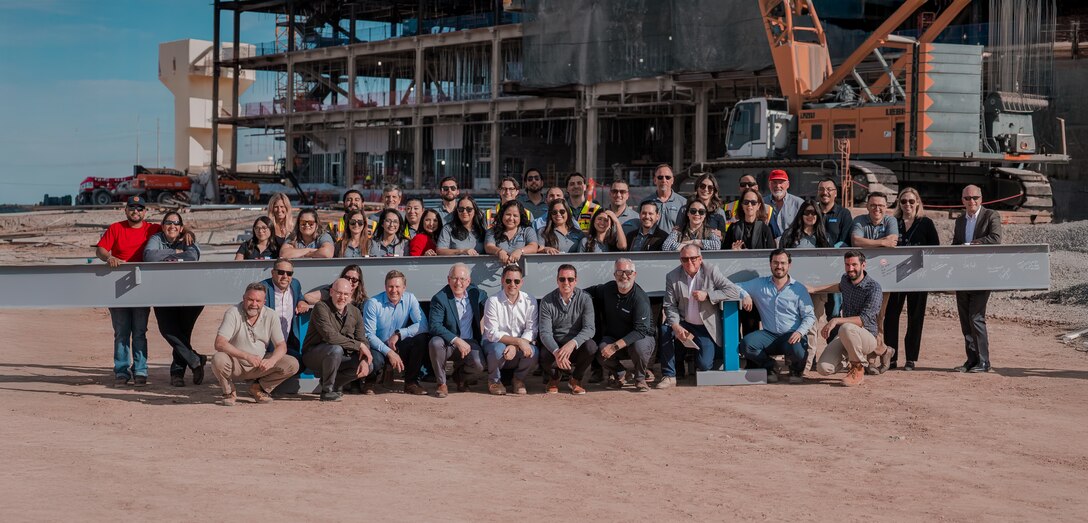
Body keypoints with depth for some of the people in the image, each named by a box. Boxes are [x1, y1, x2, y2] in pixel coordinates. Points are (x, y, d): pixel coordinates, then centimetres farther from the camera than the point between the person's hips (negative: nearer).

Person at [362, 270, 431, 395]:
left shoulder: (410, 299, -3)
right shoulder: (373, 303, -12)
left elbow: (423, 325, -13)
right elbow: (369, 335, -15)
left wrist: (399, 334, -24)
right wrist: (389, 352, -26)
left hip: (399, 346, 3)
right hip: (379, 347, -3)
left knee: (421, 339, -24)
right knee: (376, 360, -38)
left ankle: (411, 383, -11)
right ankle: (370, 382, 2)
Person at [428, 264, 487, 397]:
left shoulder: (475, 292, 1)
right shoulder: (439, 299, -14)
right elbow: (434, 326, -23)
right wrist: (457, 341, -33)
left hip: (469, 342, 3)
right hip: (448, 343, -3)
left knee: (479, 365, -26)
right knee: (435, 343, -36)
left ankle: (459, 371, 14)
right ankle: (441, 383, -14)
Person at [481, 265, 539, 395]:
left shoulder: (530, 301, -4)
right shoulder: (493, 301, -13)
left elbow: (531, 331, -8)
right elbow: (492, 334, -18)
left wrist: (515, 347, -26)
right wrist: (518, 341, -29)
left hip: (519, 345, 2)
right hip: (494, 343, -2)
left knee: (533, 351, -30)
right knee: (499, 349, -37)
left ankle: (519, 379, 4)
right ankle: (494, 380, -3)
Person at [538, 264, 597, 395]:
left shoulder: (585, 299, -7)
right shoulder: (547, 301, -7)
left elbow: (589, 328, -17)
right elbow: (545, 333, -13)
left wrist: (572, 343, -37)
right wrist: (557, 352, -34)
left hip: (577, 345, 1)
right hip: (554, 346, -1)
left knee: (591, 346, -33)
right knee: (545, 358, -34)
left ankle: (575, 379, 0)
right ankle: (553, 379, 9)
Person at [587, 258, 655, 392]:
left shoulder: (640, 297, -22)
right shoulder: (608, 289, -2)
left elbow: (641, 330, -29)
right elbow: (592, 291, 25)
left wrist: (615, 346, -35)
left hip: (641, 337, -4)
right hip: (613, 337, 4)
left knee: (639, 347, -39)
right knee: (601, 351, -29)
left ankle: (640, 379, -6)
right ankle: (618, 373, 7)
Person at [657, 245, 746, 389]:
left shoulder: (711, 271, -7)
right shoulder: (672, 277, -2)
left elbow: (734, 291, -13)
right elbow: (670, 305, -5)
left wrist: (707, 295, -22)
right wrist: (676, 326, -24)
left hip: (706, 327, -2)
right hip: (684, 324, 2)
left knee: (704, 365, -16)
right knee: (664, 330, -29)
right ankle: (669, 376, -18)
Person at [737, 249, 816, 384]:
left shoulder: (799, 289, 5)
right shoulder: (759, 285, 11)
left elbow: (810, 316, 2)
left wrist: (800, 332, -17)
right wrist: (745, 295, -12)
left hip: (791, 336, -2)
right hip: (769, 335, 2)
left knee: (796, 350, -37)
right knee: (746, 343, -28)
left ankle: (797, 369, 5)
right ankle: (769, 367, 2)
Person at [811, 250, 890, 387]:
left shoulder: (873, 287, -16)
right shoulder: (846, 279, 6)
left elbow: (864, 320, -26)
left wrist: (836, 320, -35)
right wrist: (814, 289, 33)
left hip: (867, 336, -8)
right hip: (844, 336, 8)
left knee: (846, 328, -42)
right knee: (823, 368, -14)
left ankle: (858, 370, -15)